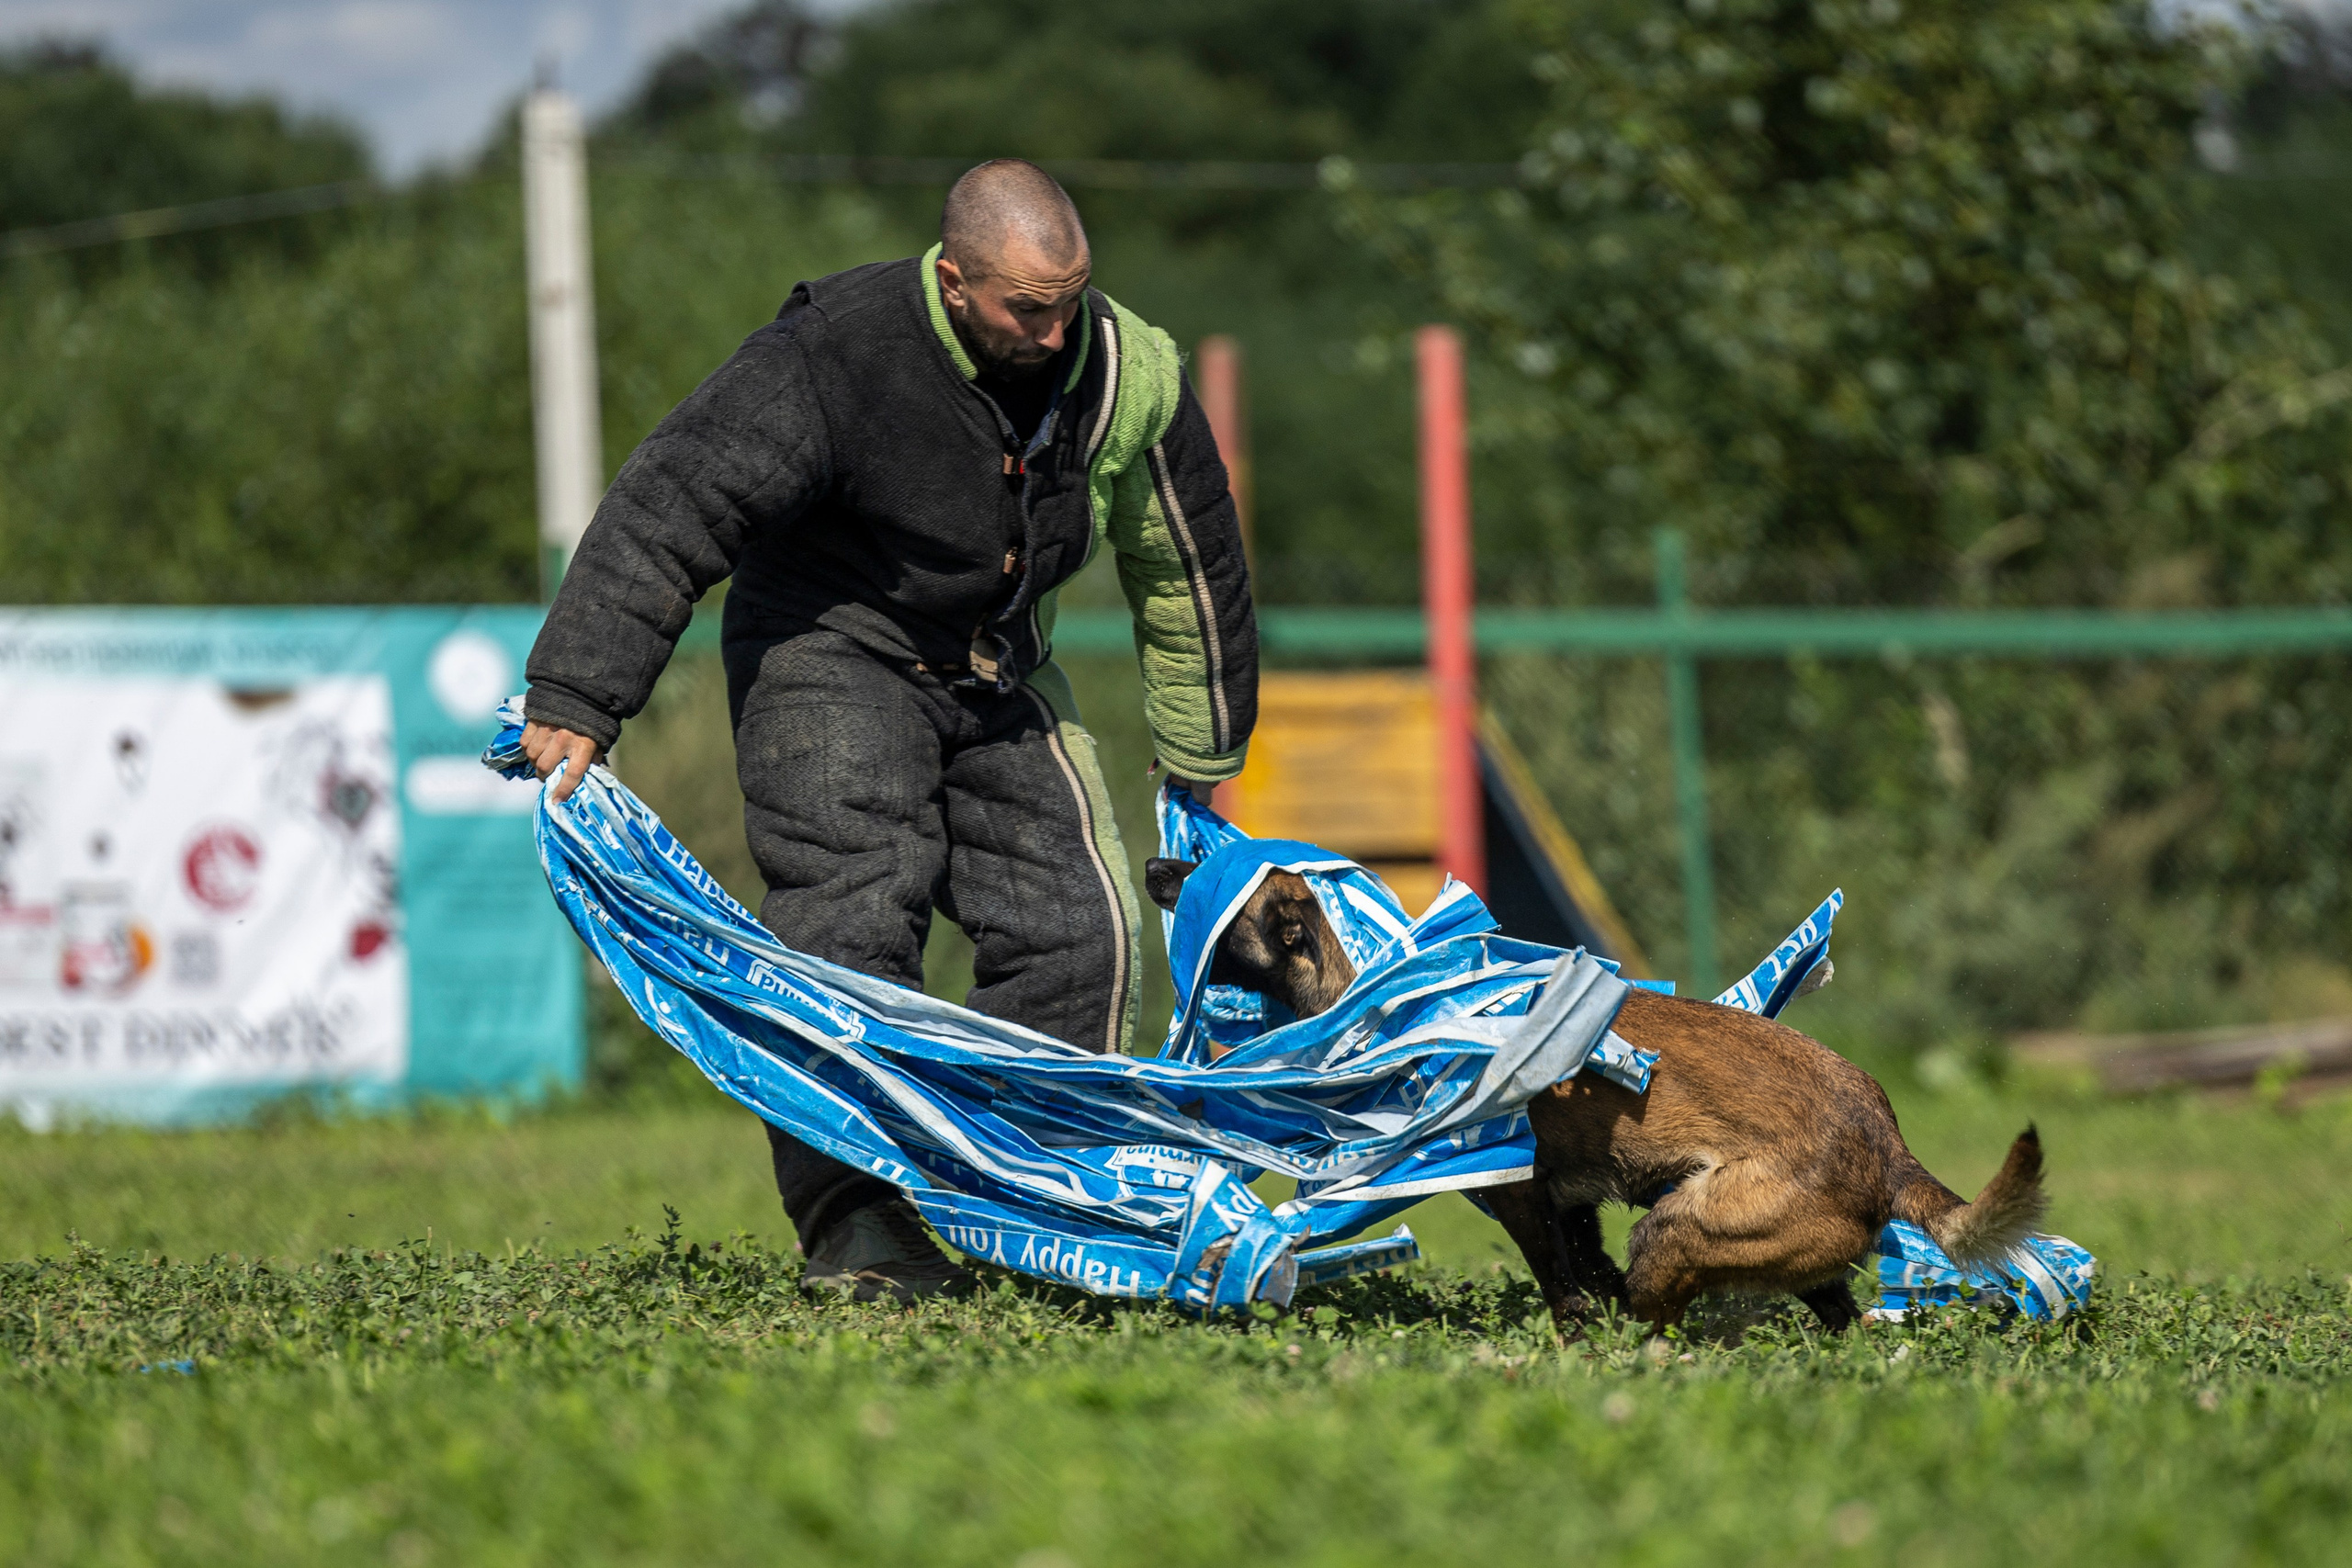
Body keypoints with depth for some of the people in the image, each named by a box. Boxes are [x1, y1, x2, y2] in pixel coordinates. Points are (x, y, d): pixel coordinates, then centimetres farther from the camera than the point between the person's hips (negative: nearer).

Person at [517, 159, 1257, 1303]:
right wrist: (575, 702, -29)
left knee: (1077, 927, -6)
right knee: (854, 921, -21)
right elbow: (668, 510, -24)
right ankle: (858, 1227, -21)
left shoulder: (1123, 373, -11)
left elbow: (1186, 567, 5)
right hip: (832, 656, -5)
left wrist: (1201, 768, 12)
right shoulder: (836, 356, -26)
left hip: (998, 674, 5)